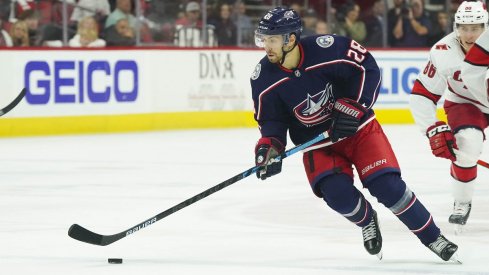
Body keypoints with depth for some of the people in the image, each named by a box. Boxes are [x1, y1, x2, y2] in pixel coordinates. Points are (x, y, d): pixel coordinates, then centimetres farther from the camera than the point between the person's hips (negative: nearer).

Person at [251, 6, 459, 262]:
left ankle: (432, 237, 4)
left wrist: (353, 106, -23)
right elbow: (271, 119, -3)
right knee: (337, 194, -21)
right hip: (317, 143, 2)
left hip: (357, 127, -2)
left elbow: (368, 68, -14)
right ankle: (367, 221, 14)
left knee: (387, 185, -14)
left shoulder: (326, 48, -24)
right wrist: (268, 146, -22)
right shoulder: (263, 78, -14)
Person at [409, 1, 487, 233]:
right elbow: (421, 95, -17)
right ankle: (462, 203, -9)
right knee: (467, 142, -29)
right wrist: (434, 130, -25)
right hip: (464, 104, -2)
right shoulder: (443, 53, -26)